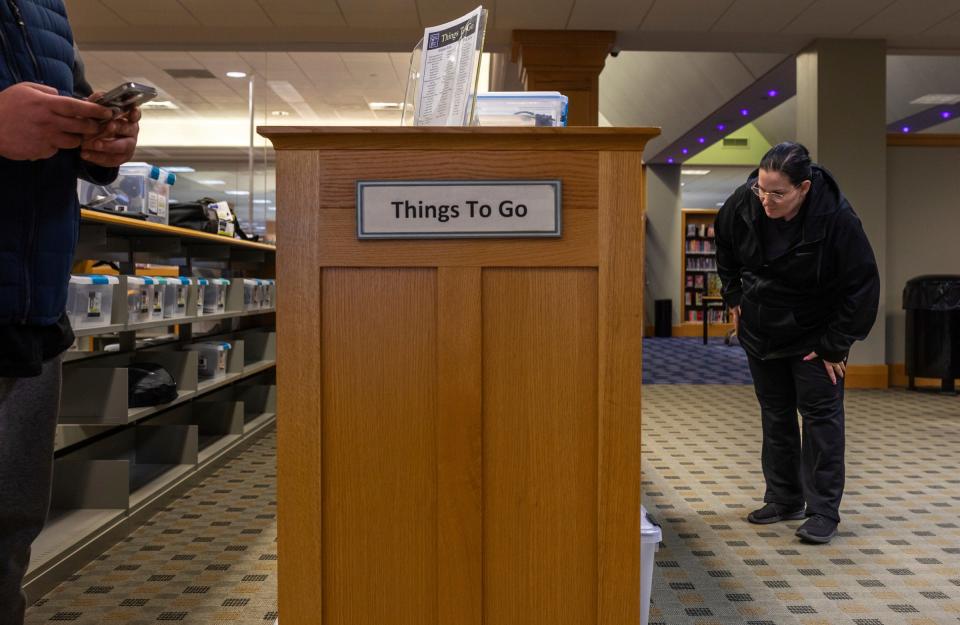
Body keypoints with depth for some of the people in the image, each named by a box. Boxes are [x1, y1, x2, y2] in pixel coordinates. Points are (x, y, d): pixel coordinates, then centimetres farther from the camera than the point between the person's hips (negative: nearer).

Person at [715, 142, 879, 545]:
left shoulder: (837, 219, -28)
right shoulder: (743, 203, -18)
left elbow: (862, 287, -18)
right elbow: (724, 247, 6)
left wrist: (834, 345, -16)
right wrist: (734, 298, 6)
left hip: (814, 335, -4)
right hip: (761, 329, 4)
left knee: (820, 413, -4)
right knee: (775, 414, 12)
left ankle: (823, 512, 6)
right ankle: (784, 500, 25)